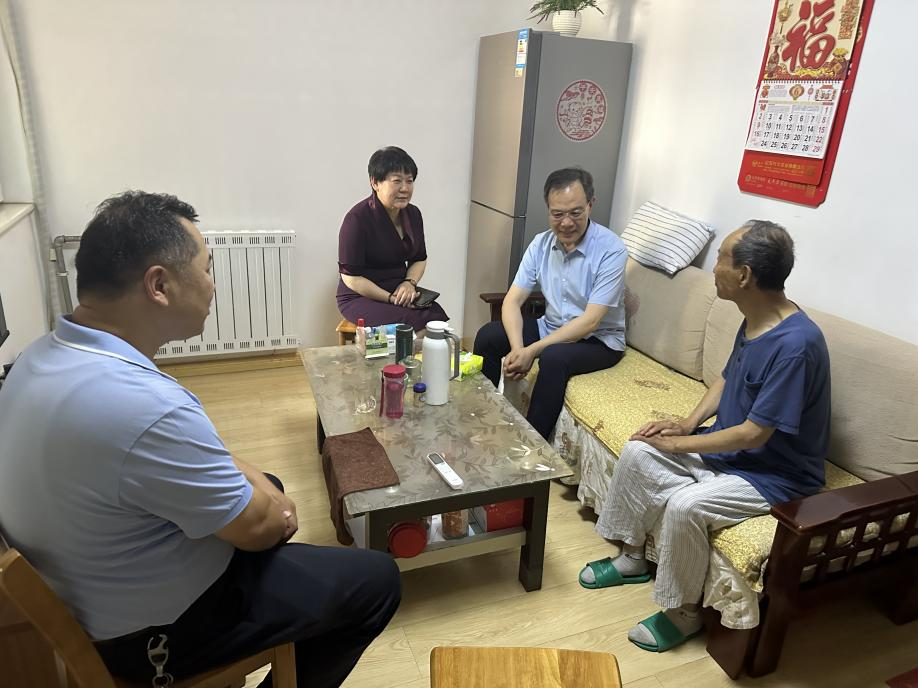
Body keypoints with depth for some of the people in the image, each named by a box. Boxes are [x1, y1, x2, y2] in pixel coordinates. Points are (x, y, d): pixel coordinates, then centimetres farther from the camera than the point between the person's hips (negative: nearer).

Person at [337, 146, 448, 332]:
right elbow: (351, 278, -15)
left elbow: (420, 259, 16)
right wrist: (391, 298, -19)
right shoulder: (357, 219, -16)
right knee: (412, 324, -29)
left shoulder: (413, 214, 5)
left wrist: (409, 283, -6)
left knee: (438, 319, -20)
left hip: (401, 292, 6)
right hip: (360, 298, -6)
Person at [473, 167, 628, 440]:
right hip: (552, 326, 5)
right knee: (488, 336, -12)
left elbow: (591, 320, -24)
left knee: (553, 357, -34)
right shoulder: (541, 244, -4)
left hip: (599, 339, -5)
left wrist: (532, 351, -29)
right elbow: (513, 300, -8)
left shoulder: (611, 250, -21)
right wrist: (517, 348, -27)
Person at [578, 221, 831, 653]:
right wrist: (688, 423, 0)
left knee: (685, 504, -30)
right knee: (637, 453, -1)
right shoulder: (753, 321, -2)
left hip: (775, 474, -9)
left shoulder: (796, 343, -30)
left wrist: (678, 444, -17)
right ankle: (632, 557, 18)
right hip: (729, 446, 9)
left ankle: (684, 612, -2)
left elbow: (752, 435, -28)